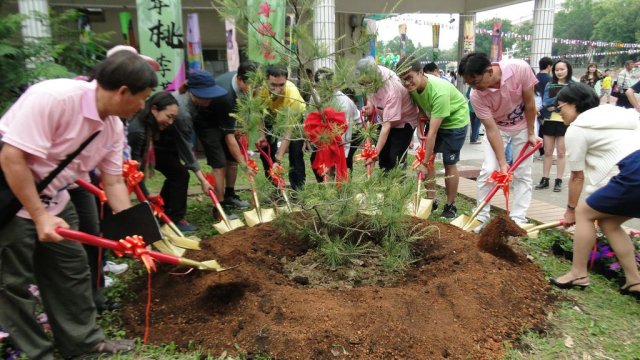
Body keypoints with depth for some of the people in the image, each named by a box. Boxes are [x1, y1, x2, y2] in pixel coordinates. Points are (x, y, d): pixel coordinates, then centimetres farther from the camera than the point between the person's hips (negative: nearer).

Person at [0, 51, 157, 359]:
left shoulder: (113, 126, -5)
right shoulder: (54, 97, -29)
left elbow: (114, 182, 3)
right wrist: (39, 217, -25)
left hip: (53, 201, 8)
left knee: (72, 270, 11)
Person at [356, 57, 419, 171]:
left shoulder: (392, 91, -41)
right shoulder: (374, 74, -21)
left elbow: (387, 126, -41)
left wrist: (375, 153, -44)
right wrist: (369, 104, -15)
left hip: (404, 120, -7)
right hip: (386, 118, 7)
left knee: (396, 158, -12)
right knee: (383, 155, 8)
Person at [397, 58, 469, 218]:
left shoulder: (439, 92, -39)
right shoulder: (413, 86, -19)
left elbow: (433, 132, -38)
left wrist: (425, 162, -35)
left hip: (455, 121, -6)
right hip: (434, 119, 7)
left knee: (449, 163, -3)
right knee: (427, 158, 1)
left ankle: (450, 206, 12)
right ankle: (431, 200, 13)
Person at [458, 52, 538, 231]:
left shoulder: (520, 68, -33)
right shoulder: (476, 96, -30)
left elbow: (529, 102, -17)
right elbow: (491, 130, -26)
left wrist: (531, 133, -9)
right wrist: (502, 163, -28)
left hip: (524, 124, 0)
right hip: (497, 126, 0)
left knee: (522, 173, 0)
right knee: (488, 171, -10)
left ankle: (518, 220, 6)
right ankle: (481, 218, 3)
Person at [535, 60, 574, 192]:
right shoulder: (549, 85, 7)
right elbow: (545, 103, -4)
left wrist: (553, 105, -16)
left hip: (565, 122, -3)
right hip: (549, 121, 3)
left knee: (561, 153, 5)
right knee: (547, 152, 7)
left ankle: (558, 181, 11)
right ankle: (545, 179, 14)